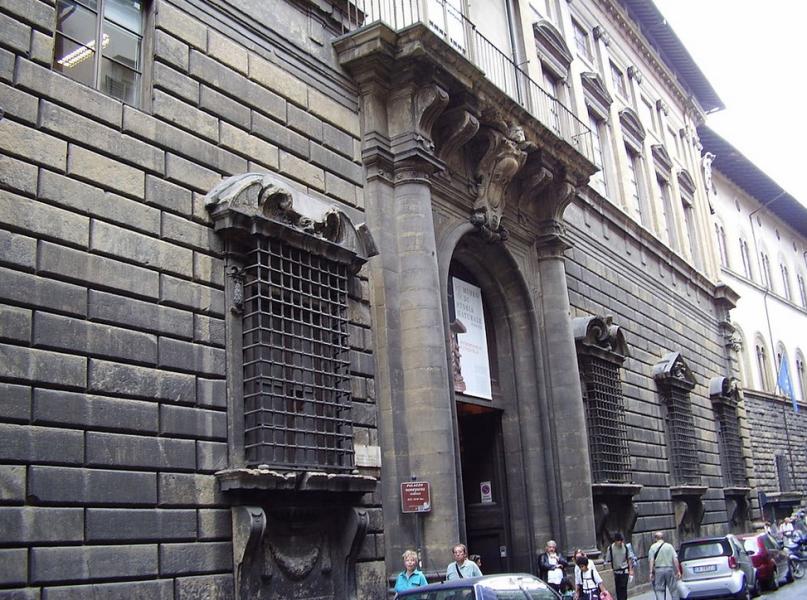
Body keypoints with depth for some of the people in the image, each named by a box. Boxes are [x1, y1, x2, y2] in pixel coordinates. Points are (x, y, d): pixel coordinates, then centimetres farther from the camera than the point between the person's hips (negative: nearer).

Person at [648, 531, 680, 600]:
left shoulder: (653, 547, 2)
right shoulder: (669, 546, 5)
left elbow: (651, 560, -5)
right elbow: (675, 559, -1)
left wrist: (651, 572, -6)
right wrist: (678, 571, 1)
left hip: (658, 570, -1)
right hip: (670, 569, 1)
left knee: (659, 591, 2)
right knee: (673, 590, 9)